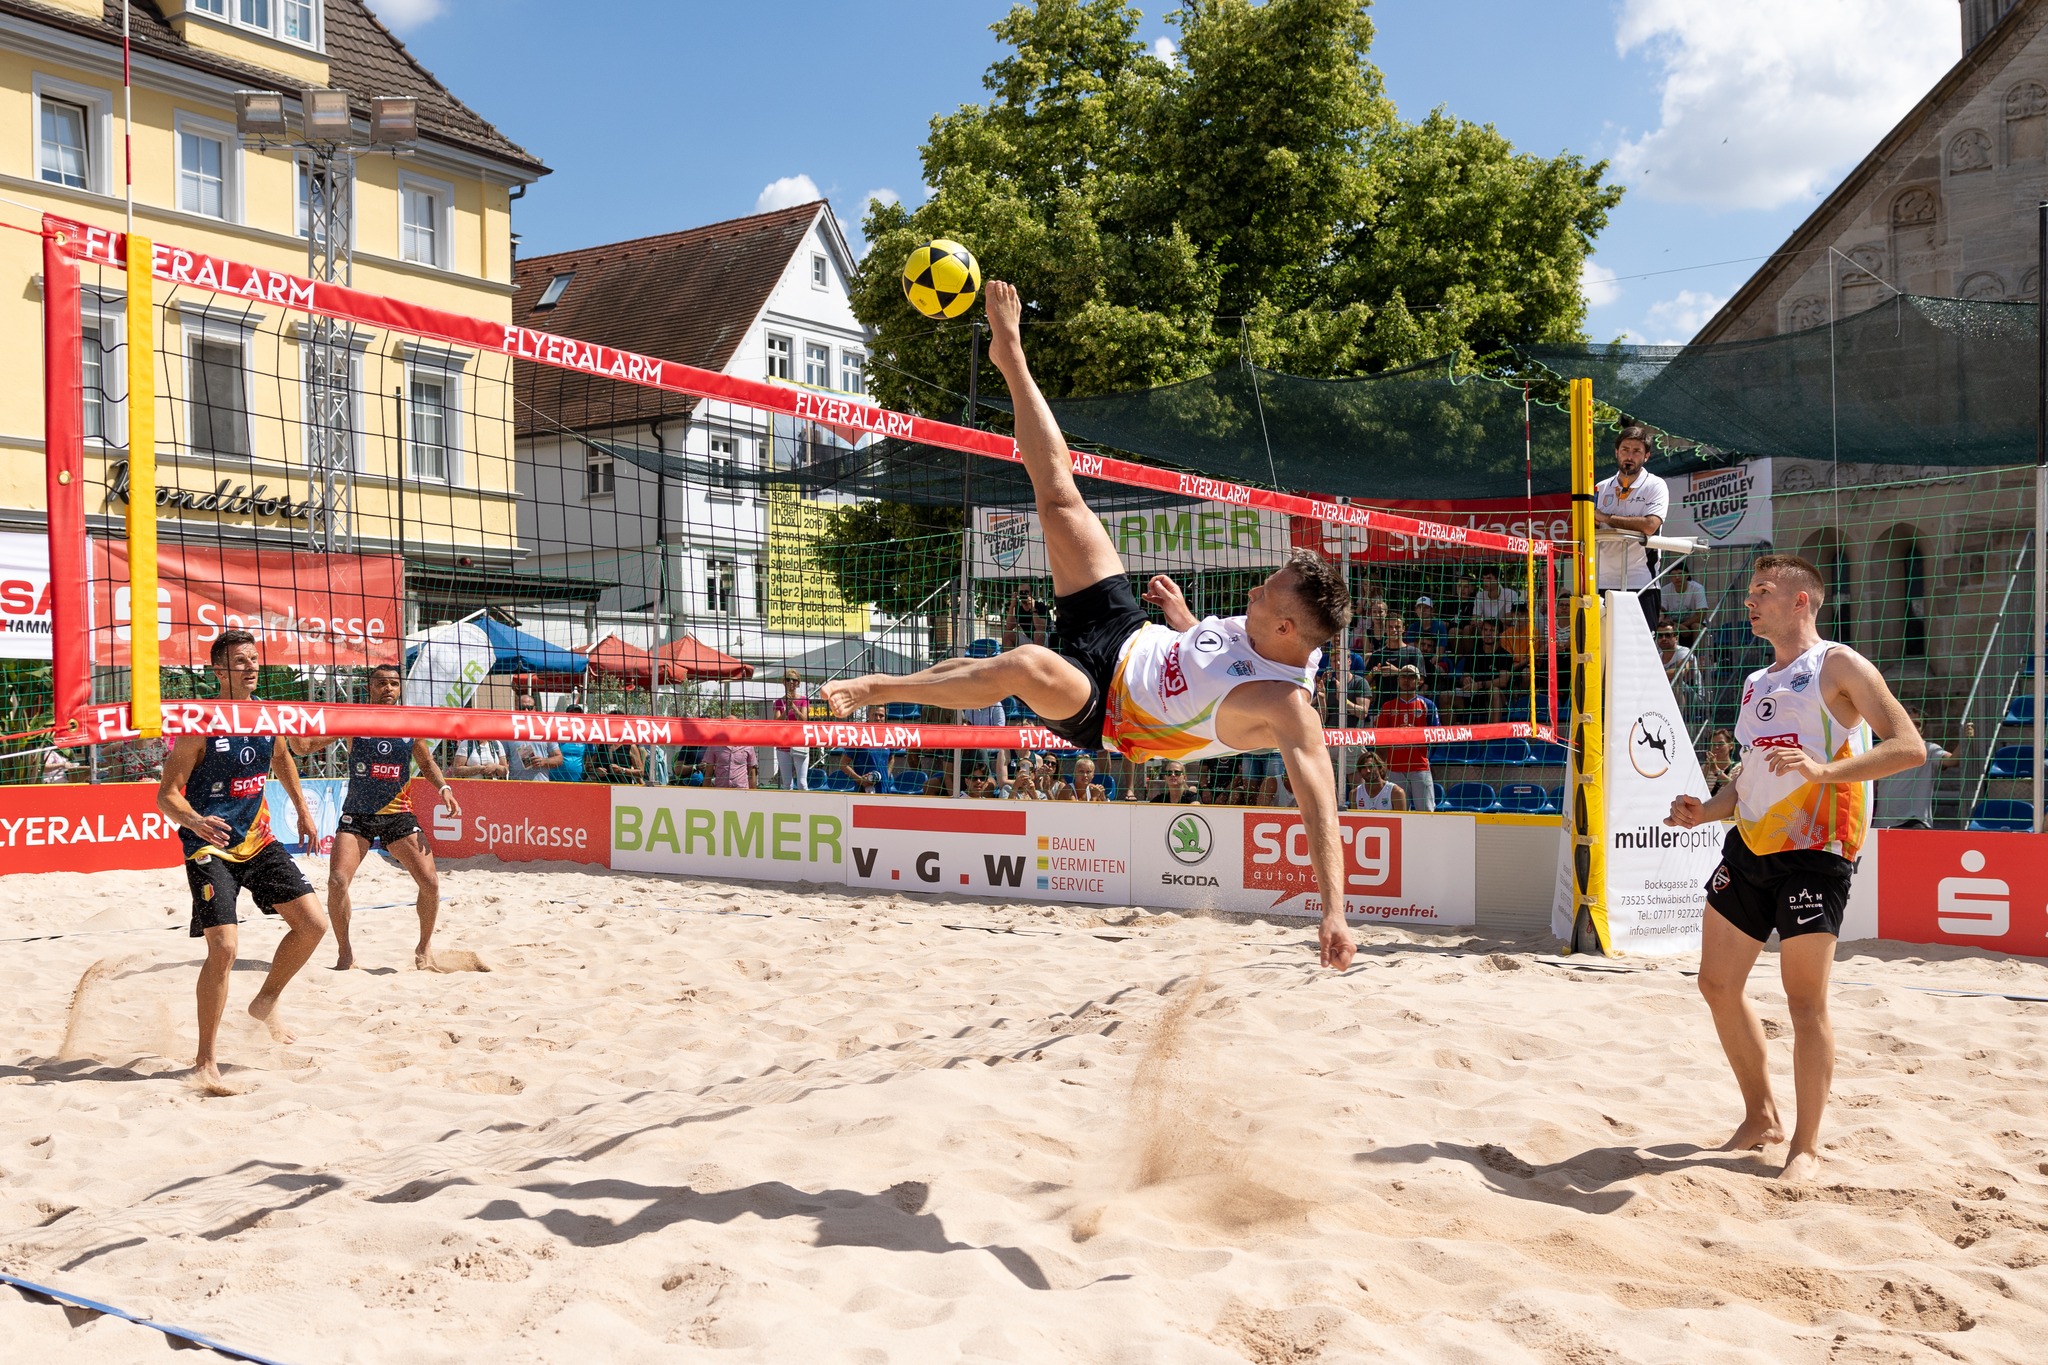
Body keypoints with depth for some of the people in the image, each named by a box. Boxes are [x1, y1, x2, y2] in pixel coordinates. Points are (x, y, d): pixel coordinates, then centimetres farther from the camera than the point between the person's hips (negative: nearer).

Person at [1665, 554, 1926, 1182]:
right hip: (1749, 844, 8)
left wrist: (1826, 769, -26)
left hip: (1813, 848, -8)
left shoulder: (1837, 665, -3)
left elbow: (1910, 747, -13)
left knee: (1805, 999, -4)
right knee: (1717, 984, 7)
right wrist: (1706, 810, 8)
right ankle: (1761, 1117, 24)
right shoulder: (1756, 682, 20)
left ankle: (1806, 1146, 8)